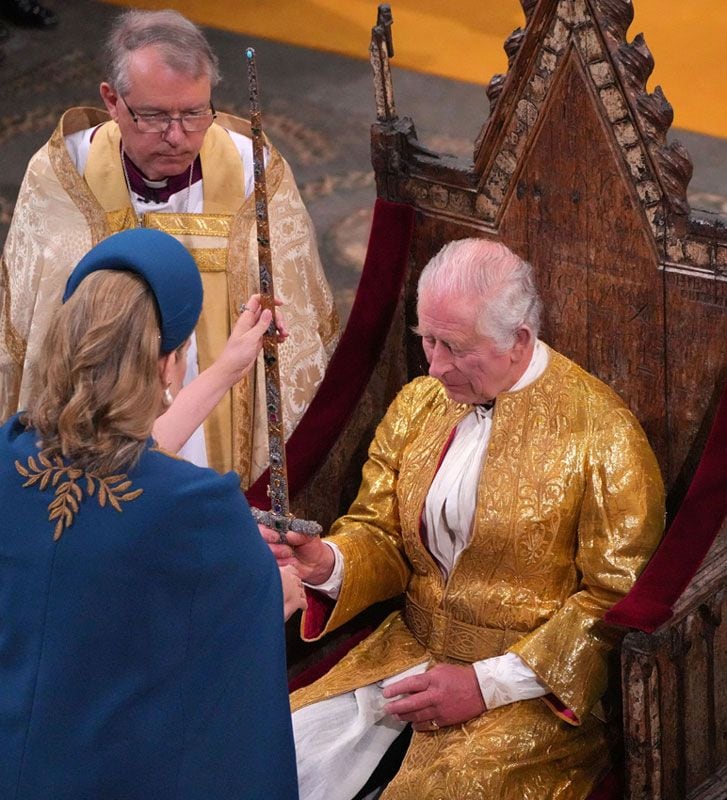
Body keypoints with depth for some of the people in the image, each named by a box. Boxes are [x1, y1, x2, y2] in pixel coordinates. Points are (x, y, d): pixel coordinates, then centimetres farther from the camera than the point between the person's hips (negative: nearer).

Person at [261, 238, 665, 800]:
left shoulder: (602, 434, -12)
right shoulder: (419, 404, 5)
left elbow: (617, 597, -12)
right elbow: (382, 537, 12)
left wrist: (488, 683, -16)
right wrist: (326, 562, -13)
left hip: (534, 677, -5)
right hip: (413, 645, 5)